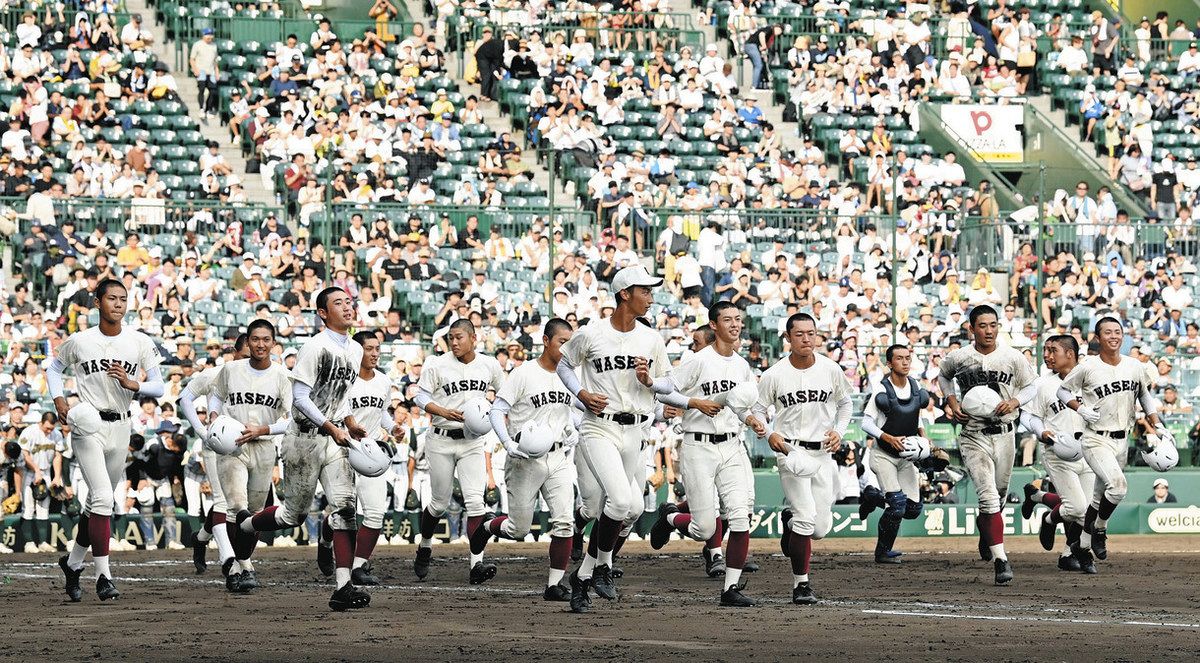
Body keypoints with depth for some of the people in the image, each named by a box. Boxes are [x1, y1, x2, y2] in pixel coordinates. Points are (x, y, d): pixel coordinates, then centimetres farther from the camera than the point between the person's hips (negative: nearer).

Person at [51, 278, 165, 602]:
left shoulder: (140, 343, 1)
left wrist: (132, 384, -17)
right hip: (87, 426, -4)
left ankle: (73, 561, 33)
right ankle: (103, 576, -16)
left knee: (99, 501, 14)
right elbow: (54, 368, 15)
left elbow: (159, 387, 3)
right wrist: (59, 400, -1)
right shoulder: (79, 342, -3)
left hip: (120, 428, 4)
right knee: (102, 498, -17)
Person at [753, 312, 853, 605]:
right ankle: (801, 584, -5)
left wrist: (838, 431, 0)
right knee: (806, 518, -16)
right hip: (791, 450, -3)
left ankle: (790, 520, 37)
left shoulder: (831, 370, 1)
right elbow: (757, 409, 3)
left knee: (821, 528, 2)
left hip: (823, 452, 3)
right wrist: (770, 434, -16)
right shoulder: (774, 375, -6)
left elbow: (844, 403, 17)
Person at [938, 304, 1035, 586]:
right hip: (973, 436, -3)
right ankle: (1000, 559, -18)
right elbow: (944, 376, 18)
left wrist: (1014, 402, -11)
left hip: (1004, 435, 3)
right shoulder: (958, 357, -4)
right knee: (989, 496, -16)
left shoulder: (1013, 357, -3)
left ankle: (984, 527, 52)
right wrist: (952, 404, 3)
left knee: (1000, 494, 18)